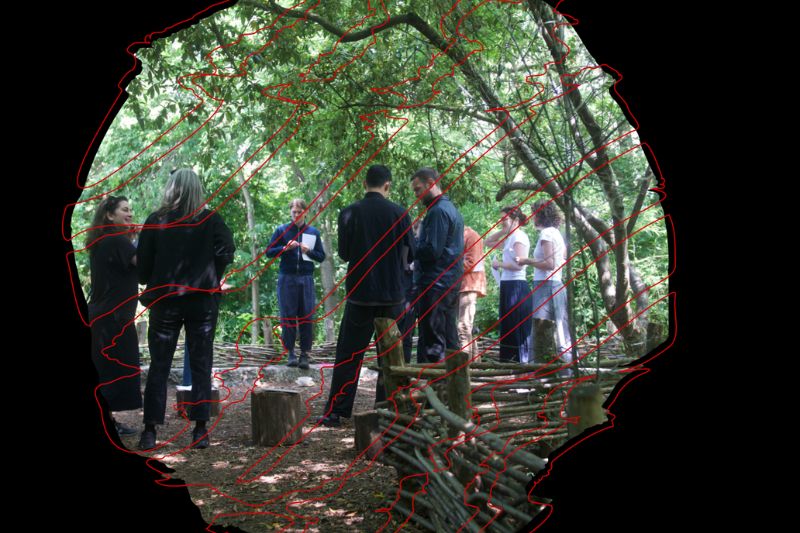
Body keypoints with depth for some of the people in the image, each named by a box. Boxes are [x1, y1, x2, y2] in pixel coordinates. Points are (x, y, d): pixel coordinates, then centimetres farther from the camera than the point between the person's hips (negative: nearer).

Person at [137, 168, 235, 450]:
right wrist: (211, 278, 3)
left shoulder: (156, 221, 0)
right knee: (201, 365, 6)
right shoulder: (211, 220, -1)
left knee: (159, 366, 6)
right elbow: (226, 251, -11)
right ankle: (200, 430, 4)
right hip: (203, 300, 0)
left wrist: (150, 285, 18)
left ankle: (150, 431, 5)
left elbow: (143, 263, 1)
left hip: (165, 300, 0)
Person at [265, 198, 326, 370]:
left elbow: (322, 257, 11)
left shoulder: (313, 232, 10)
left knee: (307, 317, -4)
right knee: (288, 316, -2)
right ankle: (290, 353, 4)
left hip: (306, 278, 1)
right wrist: (285, 248, -11)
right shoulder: (282, 230, 6)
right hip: (287, 278, -1)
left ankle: (304, 354, 0)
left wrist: (309, 251, -8)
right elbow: (269, 252, 5)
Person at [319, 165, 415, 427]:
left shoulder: (349, 213, -5)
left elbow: (343, 253, 4)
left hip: (360, 293, 0)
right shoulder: (399, 213, -5)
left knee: (348, 354, 5)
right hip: (392, 294, 0)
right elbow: (410, 255, 2)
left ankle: (336, 411, 5)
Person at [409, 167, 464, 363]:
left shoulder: (438, 211, -12)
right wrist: (414, 246, 11)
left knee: (431, 342, -8)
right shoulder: (451, 208, 19)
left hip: (435, 285, -10)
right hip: (451, 285, 10)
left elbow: (431, 251, -19)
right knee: (449, 340, 12)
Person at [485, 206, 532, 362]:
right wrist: (502, 231, 13)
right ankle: (509, 360, 20)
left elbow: (518, 264, -21)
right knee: (508, 328, 13)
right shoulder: (510, 237, 15)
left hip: (516, 286, -9)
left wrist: (499, 264, -8)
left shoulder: (519, 237, -11)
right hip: (508, 286, 9)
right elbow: (488, 242, 26)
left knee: (517, 330, -6)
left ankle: (522, 362, -2)